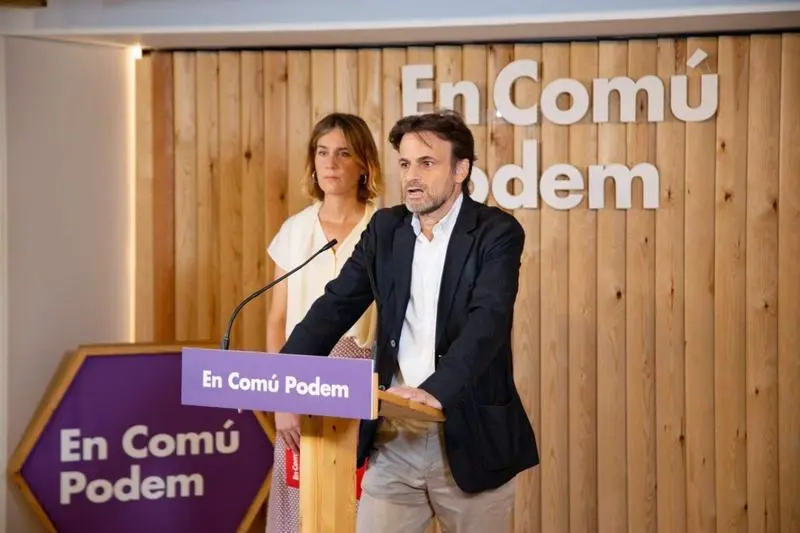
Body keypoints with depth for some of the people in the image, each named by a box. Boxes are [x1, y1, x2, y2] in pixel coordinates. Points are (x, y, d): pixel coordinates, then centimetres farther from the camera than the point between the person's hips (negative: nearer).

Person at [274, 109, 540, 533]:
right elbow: (336, 307, 2)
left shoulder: (497, 232, -8)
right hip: (393, 440, 4)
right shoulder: (385, 228, 8)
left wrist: (435, 390, -38)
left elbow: (488, 321, -22)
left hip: (471, 439, -3)